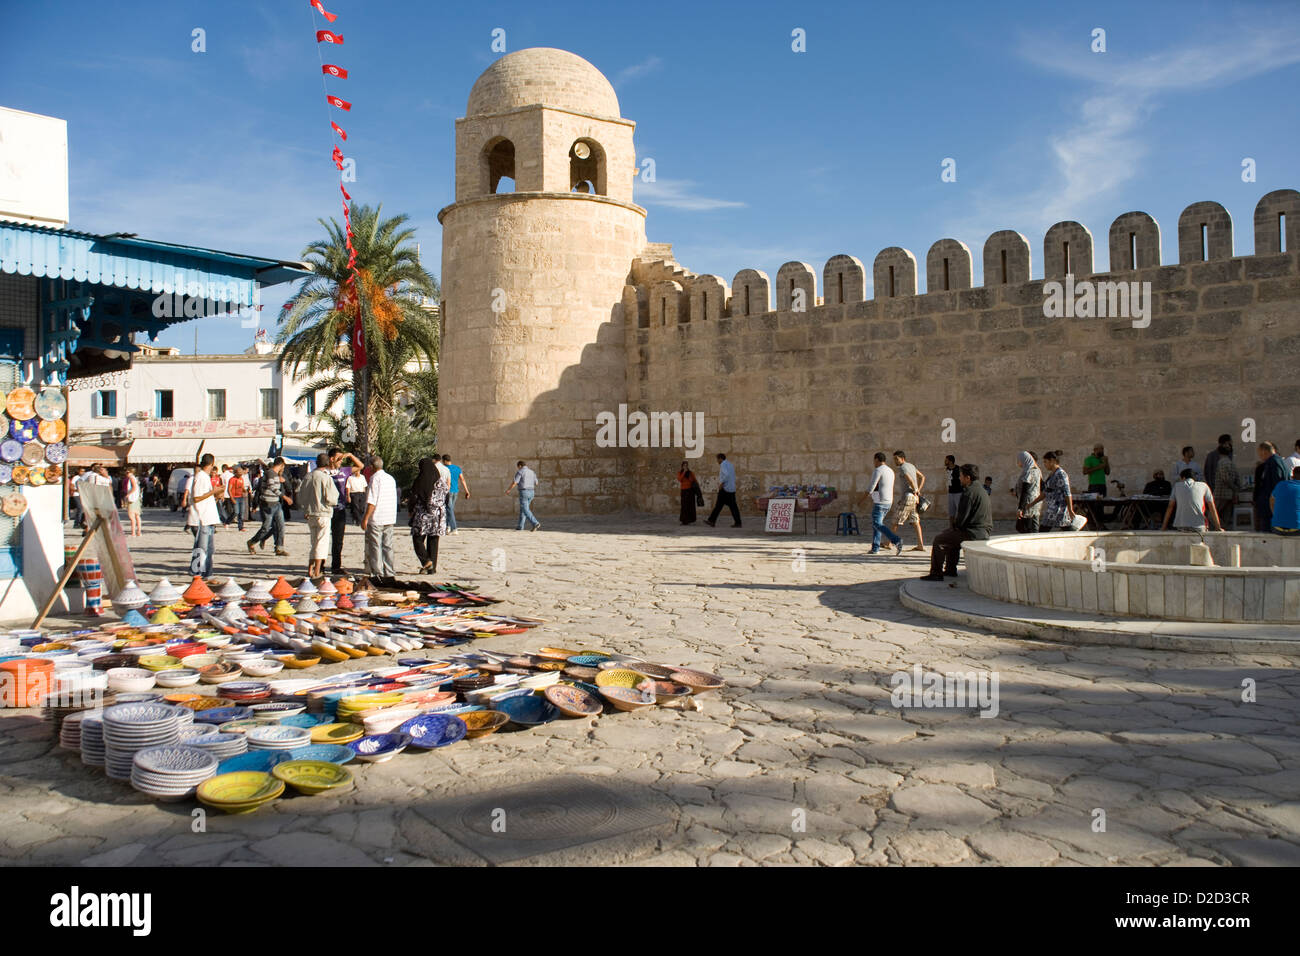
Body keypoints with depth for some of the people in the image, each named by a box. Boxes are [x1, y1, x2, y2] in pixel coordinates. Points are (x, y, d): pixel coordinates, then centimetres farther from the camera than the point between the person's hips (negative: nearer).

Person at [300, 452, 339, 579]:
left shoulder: (308, 477, 6)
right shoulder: (326, 478, -13)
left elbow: (300, 497, 10)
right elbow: (331, 499, -16)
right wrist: (336, 497, 4)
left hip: (310, 514, 6)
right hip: (323, 513, -6)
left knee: (312, 541, 16)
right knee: (322, 542, 0)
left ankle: (310, 570, 20)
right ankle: (317, 572, -1)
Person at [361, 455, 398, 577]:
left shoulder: (375, 479, -11)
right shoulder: (391, 478, 11)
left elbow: (372, 502, -16)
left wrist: (365, 518, -13)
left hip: (376, 519, -7)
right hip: (390, 518, 7)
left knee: (375, 546, 0)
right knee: (388, 546, 10)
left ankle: (377, 572, 1)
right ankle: (388, 572, 12)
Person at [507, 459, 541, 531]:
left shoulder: (520, 472, -8)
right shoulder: (532, 472, 12)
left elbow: (514, 483, -11)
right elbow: (536, 483, 19)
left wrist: (508, 490, 5)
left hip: (523, 493, -7)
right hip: (531, 493, 7)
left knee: (525, 510, -7)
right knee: (523, 509, 15)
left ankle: (535, 523, -21)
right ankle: (520, 527, 15)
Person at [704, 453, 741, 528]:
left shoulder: (723, 464, -7)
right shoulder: (731, 465, 20)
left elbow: (726, 474, -25)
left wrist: (721, 483, -19)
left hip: (725, 489, -8)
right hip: (732, 489, 8)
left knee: (718, 505, -2)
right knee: (733, 506, 3)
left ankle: (712, 521, 2)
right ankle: (737, 523, -4)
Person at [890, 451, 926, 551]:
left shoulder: (902, 468, -11)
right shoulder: (911, 465, 17)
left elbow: (911, 481, -22)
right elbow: (922, 477, 22)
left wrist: (915, 492, -11)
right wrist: (918, 491, 14)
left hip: (908, 497, -9)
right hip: (915, 498, 9)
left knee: (897, 521, -3)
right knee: (915, 522, 8)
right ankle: (921, 545, 4)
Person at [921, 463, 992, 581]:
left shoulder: (968, 492, -17)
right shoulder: (981, 490, 16)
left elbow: (962, 518, -19)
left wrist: (955, 526, 3)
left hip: (974, 534, -10)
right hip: (984, 532, 10)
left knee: (939, 539, -4)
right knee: (951, 536, 31)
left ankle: (936, 573, -2)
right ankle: (950, 570, 35)